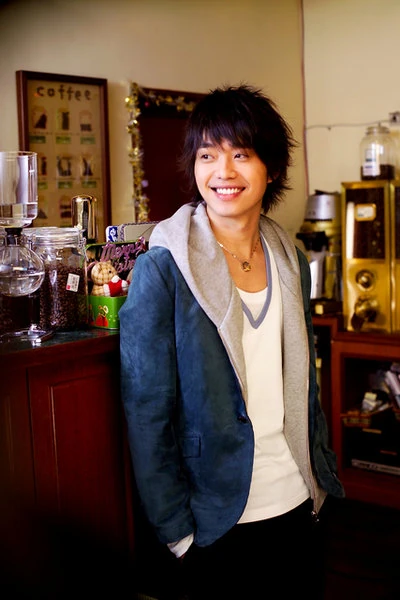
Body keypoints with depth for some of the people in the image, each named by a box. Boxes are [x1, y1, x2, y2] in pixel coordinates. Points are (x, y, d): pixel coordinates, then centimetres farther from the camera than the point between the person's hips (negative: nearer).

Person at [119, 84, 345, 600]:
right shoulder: (161, 270, -14)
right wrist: (176, 530, -12)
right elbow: (146, 414, -13)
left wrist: (324, 480, 10)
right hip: (220, 519, -5)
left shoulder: (290, 261, 3)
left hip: (297, 504, 5)